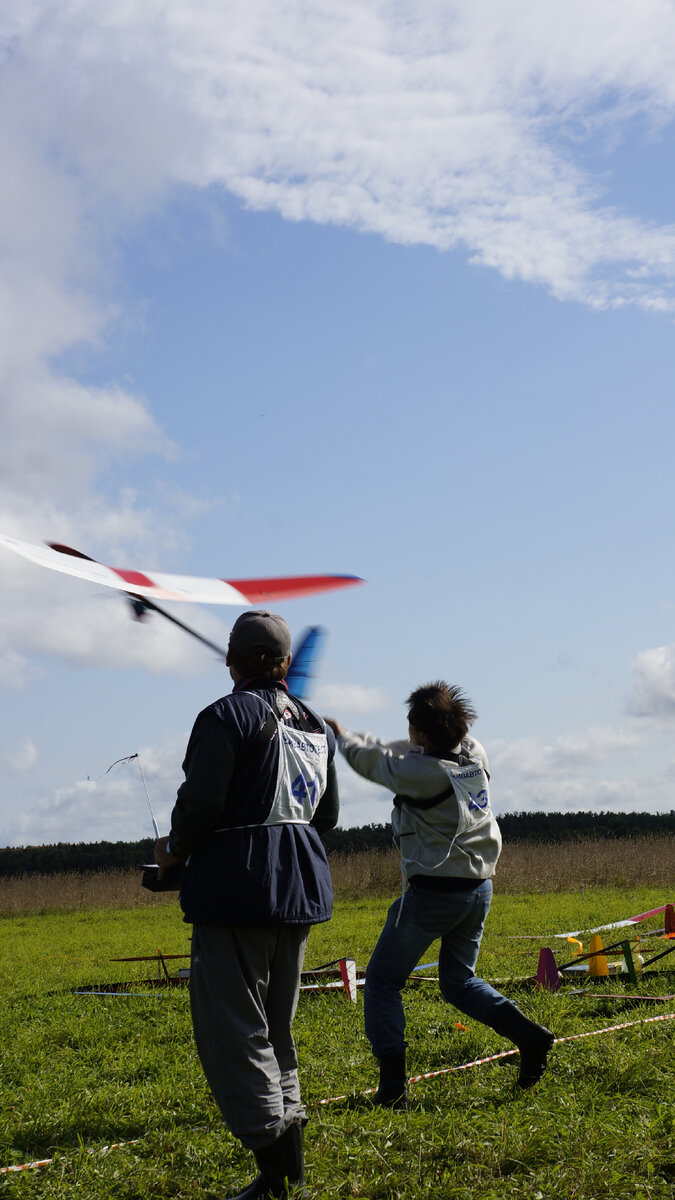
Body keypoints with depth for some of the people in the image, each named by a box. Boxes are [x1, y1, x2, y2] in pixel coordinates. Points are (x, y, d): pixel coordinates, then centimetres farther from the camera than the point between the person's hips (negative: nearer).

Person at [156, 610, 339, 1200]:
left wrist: (174, 851, 1)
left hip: (239, 886, -8)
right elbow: (327, 814, 18)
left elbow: (201, 802, -17)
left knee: (233, 1031, -3)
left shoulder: (226, 717, -11)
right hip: (301, 886, 8)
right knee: (275, 1030, 17)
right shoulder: (315, 724, 13)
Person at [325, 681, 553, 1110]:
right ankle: (529, 1034, 3)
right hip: (480, 886, 7)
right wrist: (356, 738, 22)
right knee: (459, 980, 22)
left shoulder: (421, 772, -21)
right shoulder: (474, 754, 0)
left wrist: (341, 734, 17)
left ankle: (393, 1083, 2)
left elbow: (372, 762, -3)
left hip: (434, 893, -7)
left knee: (383, 980, 7)